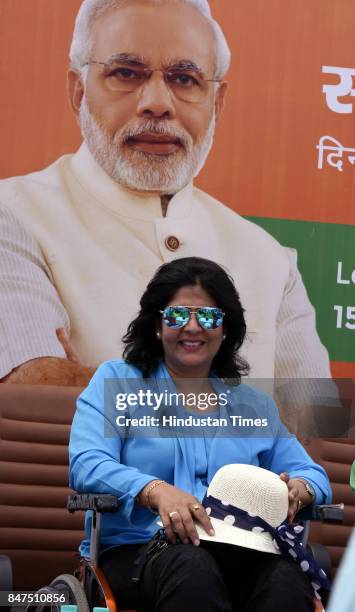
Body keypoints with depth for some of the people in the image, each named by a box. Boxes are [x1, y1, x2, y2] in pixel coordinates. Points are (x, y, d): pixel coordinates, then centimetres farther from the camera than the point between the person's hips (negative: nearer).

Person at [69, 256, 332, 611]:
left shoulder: (254, 404, 23)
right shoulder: (116, 381, 11)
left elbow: (313, 475, 21)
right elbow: (86, 466, -4)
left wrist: (297, 490, -6)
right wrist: (156, 490, -25)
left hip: (238, 553, 3)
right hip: (138, 549, -2)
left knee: (286, 580, -33)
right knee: (192, 568, -39)